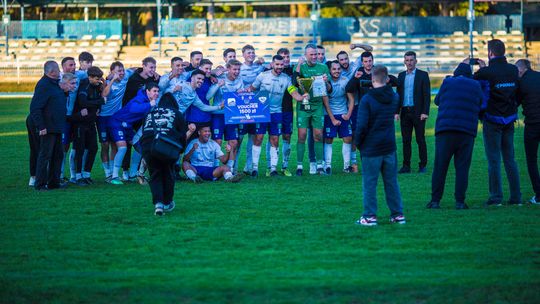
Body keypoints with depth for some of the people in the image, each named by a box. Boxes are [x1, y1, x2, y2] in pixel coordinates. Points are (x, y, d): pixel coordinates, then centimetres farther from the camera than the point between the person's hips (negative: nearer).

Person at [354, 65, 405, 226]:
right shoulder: (394, 97, 3)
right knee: (391, 182, 12)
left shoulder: (367, 99, -14)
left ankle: (370, 216, 3)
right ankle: (397, 214, 16)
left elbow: (362, 125, -17)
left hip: (371, 148, -5)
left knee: (369, 183, 2)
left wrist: (358, 143, -3)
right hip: (389, 146, 5)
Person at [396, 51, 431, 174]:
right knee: (406, 140, 4)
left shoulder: (423, 75, 0)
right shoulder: (401, 76, 13)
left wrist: (425, 112, -12)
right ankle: (406, 166, 7)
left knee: (420, 140, -1)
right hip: (405, 112, 4)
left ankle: (423, 165, 4)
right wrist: (397, 111, 5)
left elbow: (427, 95, -4)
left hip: (418, 112, -4)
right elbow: (398, 94, 14)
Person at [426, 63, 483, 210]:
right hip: (467, 132, 1)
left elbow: (437, 100, 20)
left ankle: (435, 200, 0)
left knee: (440, 166, 3)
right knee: (462, 167, 3)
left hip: (445, 131, -1)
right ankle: (460, 201, -2)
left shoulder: (447, 83, 8)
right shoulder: (476, 86, 11)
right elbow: (482, 106, 15)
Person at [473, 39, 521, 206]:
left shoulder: (486, 73, -16)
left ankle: (496, 197, -1)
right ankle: (516, 196, 10)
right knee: (510, 159, 11)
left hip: (493, 121, -5)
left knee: (493, 160, 0)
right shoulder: (513, 70, 1)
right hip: (509, 120, 5)